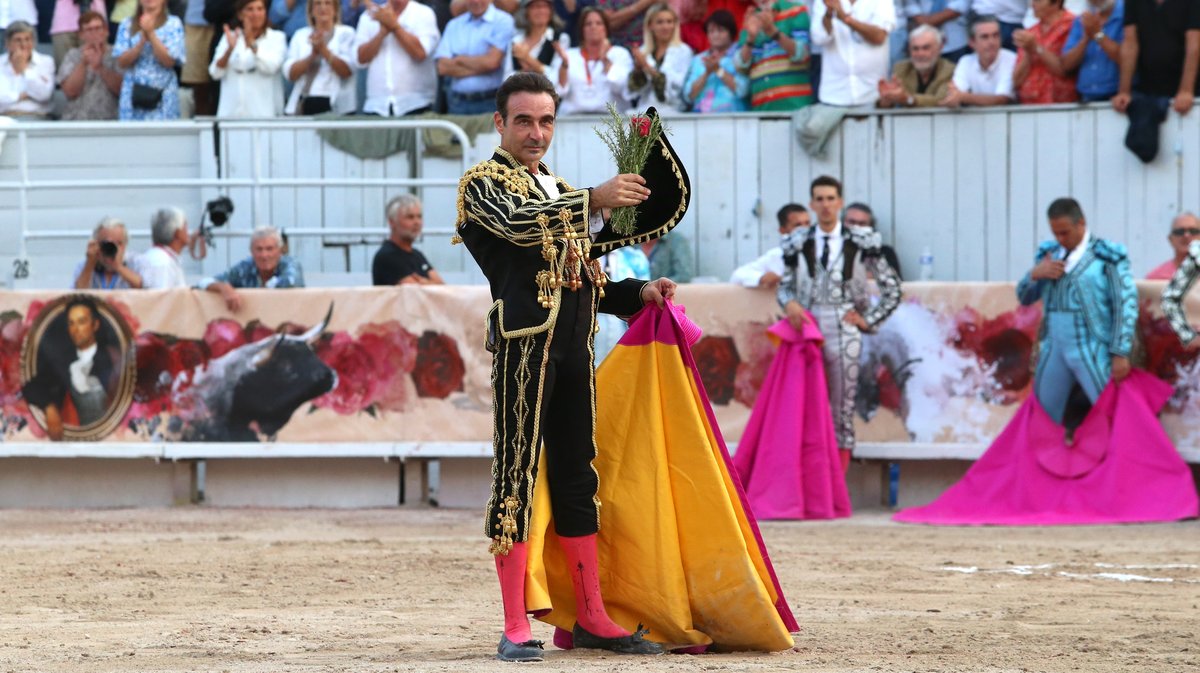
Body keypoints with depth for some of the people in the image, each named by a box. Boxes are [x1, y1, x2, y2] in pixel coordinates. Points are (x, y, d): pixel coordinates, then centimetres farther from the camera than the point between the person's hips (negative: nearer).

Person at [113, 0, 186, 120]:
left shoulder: (173, 24, 2)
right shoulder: (127, 25, 7)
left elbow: (169, 61, -6)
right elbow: (122, 63, 1)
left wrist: (151, 34, -13)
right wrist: (142, 40, -12)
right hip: (133, 95, 2)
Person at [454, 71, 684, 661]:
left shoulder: (562, 193, 26)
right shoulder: (484, 183, 3)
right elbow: (518, 224, -19)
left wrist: (638, 293, 11)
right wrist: (594, 200, -26)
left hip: (575, 347, 7)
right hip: (525, 339, -7)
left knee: (577, 479, 10)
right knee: (516, 475, -8)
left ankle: (591, 619, 15)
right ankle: (516, 629, -8)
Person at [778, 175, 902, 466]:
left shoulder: (860, 242, 2)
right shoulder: (798, 243, 8)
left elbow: (892, 287, 8)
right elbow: (785, 285, 14)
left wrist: (869, 320, 3)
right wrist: (789, 303, -7)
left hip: (843, 332, -1)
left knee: (842, 411, 1)